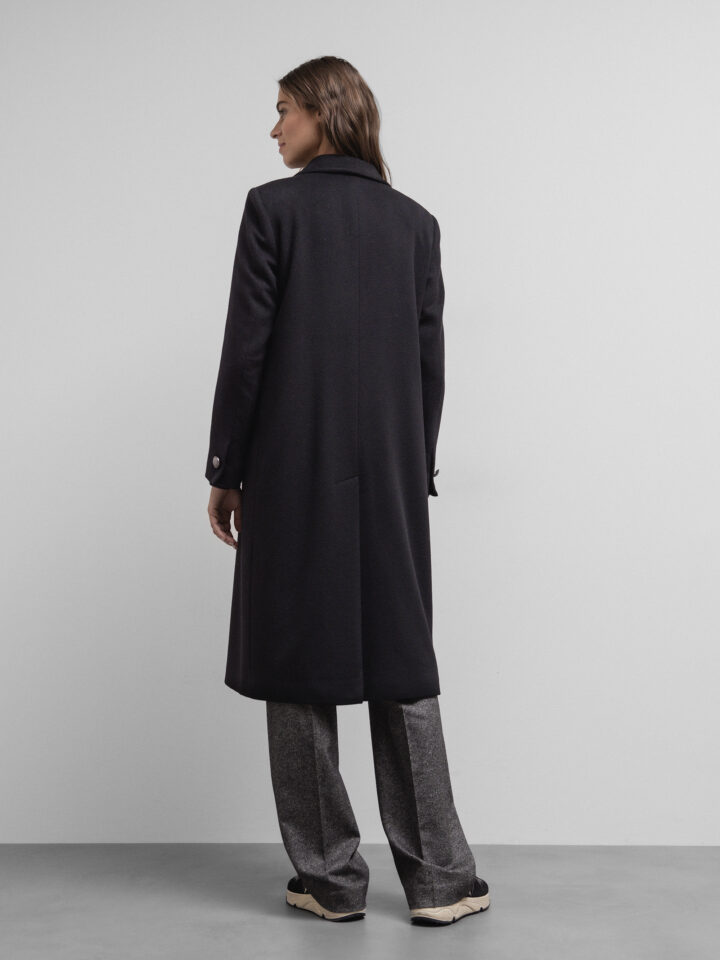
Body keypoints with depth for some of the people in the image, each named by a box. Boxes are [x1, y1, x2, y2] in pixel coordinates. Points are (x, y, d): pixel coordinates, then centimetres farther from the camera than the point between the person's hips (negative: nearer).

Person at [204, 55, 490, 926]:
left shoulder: (273, 207, -4)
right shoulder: (415, 221, 9)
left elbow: (246, 347, -8)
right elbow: (429, 361, 8)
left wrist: (224, 470, -1)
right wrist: (417, 472, 15)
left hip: (294, 471, -4)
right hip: (390, 476, 4)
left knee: (301, 668, 6)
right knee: (402, 666, 9)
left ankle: (330, 878, 13)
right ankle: (438, 876, 12)